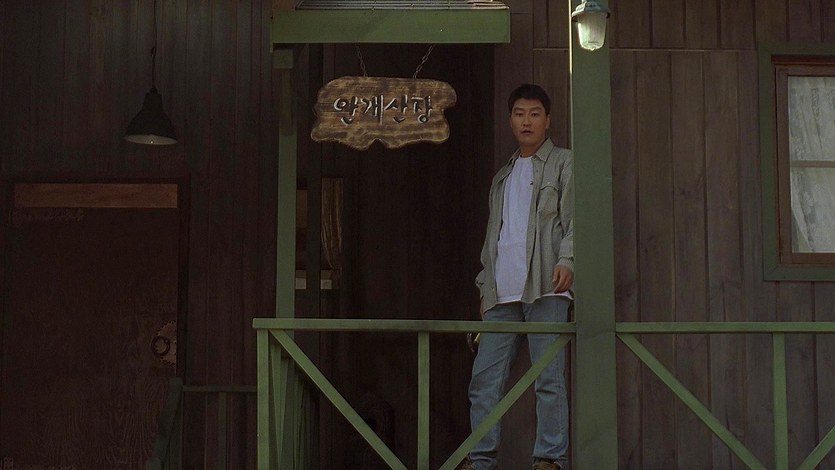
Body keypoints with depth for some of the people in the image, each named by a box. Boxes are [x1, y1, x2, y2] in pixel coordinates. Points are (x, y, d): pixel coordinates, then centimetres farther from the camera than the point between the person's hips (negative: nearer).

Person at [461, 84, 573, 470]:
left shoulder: (563, 164, 11)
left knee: (549, 378, -8)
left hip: (544, 289, -5)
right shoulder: (503, 177, 27)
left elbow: (574, 218, -2)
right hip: (503, 293, 5)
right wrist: (486, 287, 19)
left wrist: (567, 260, -18)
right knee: (484, 377, -1)